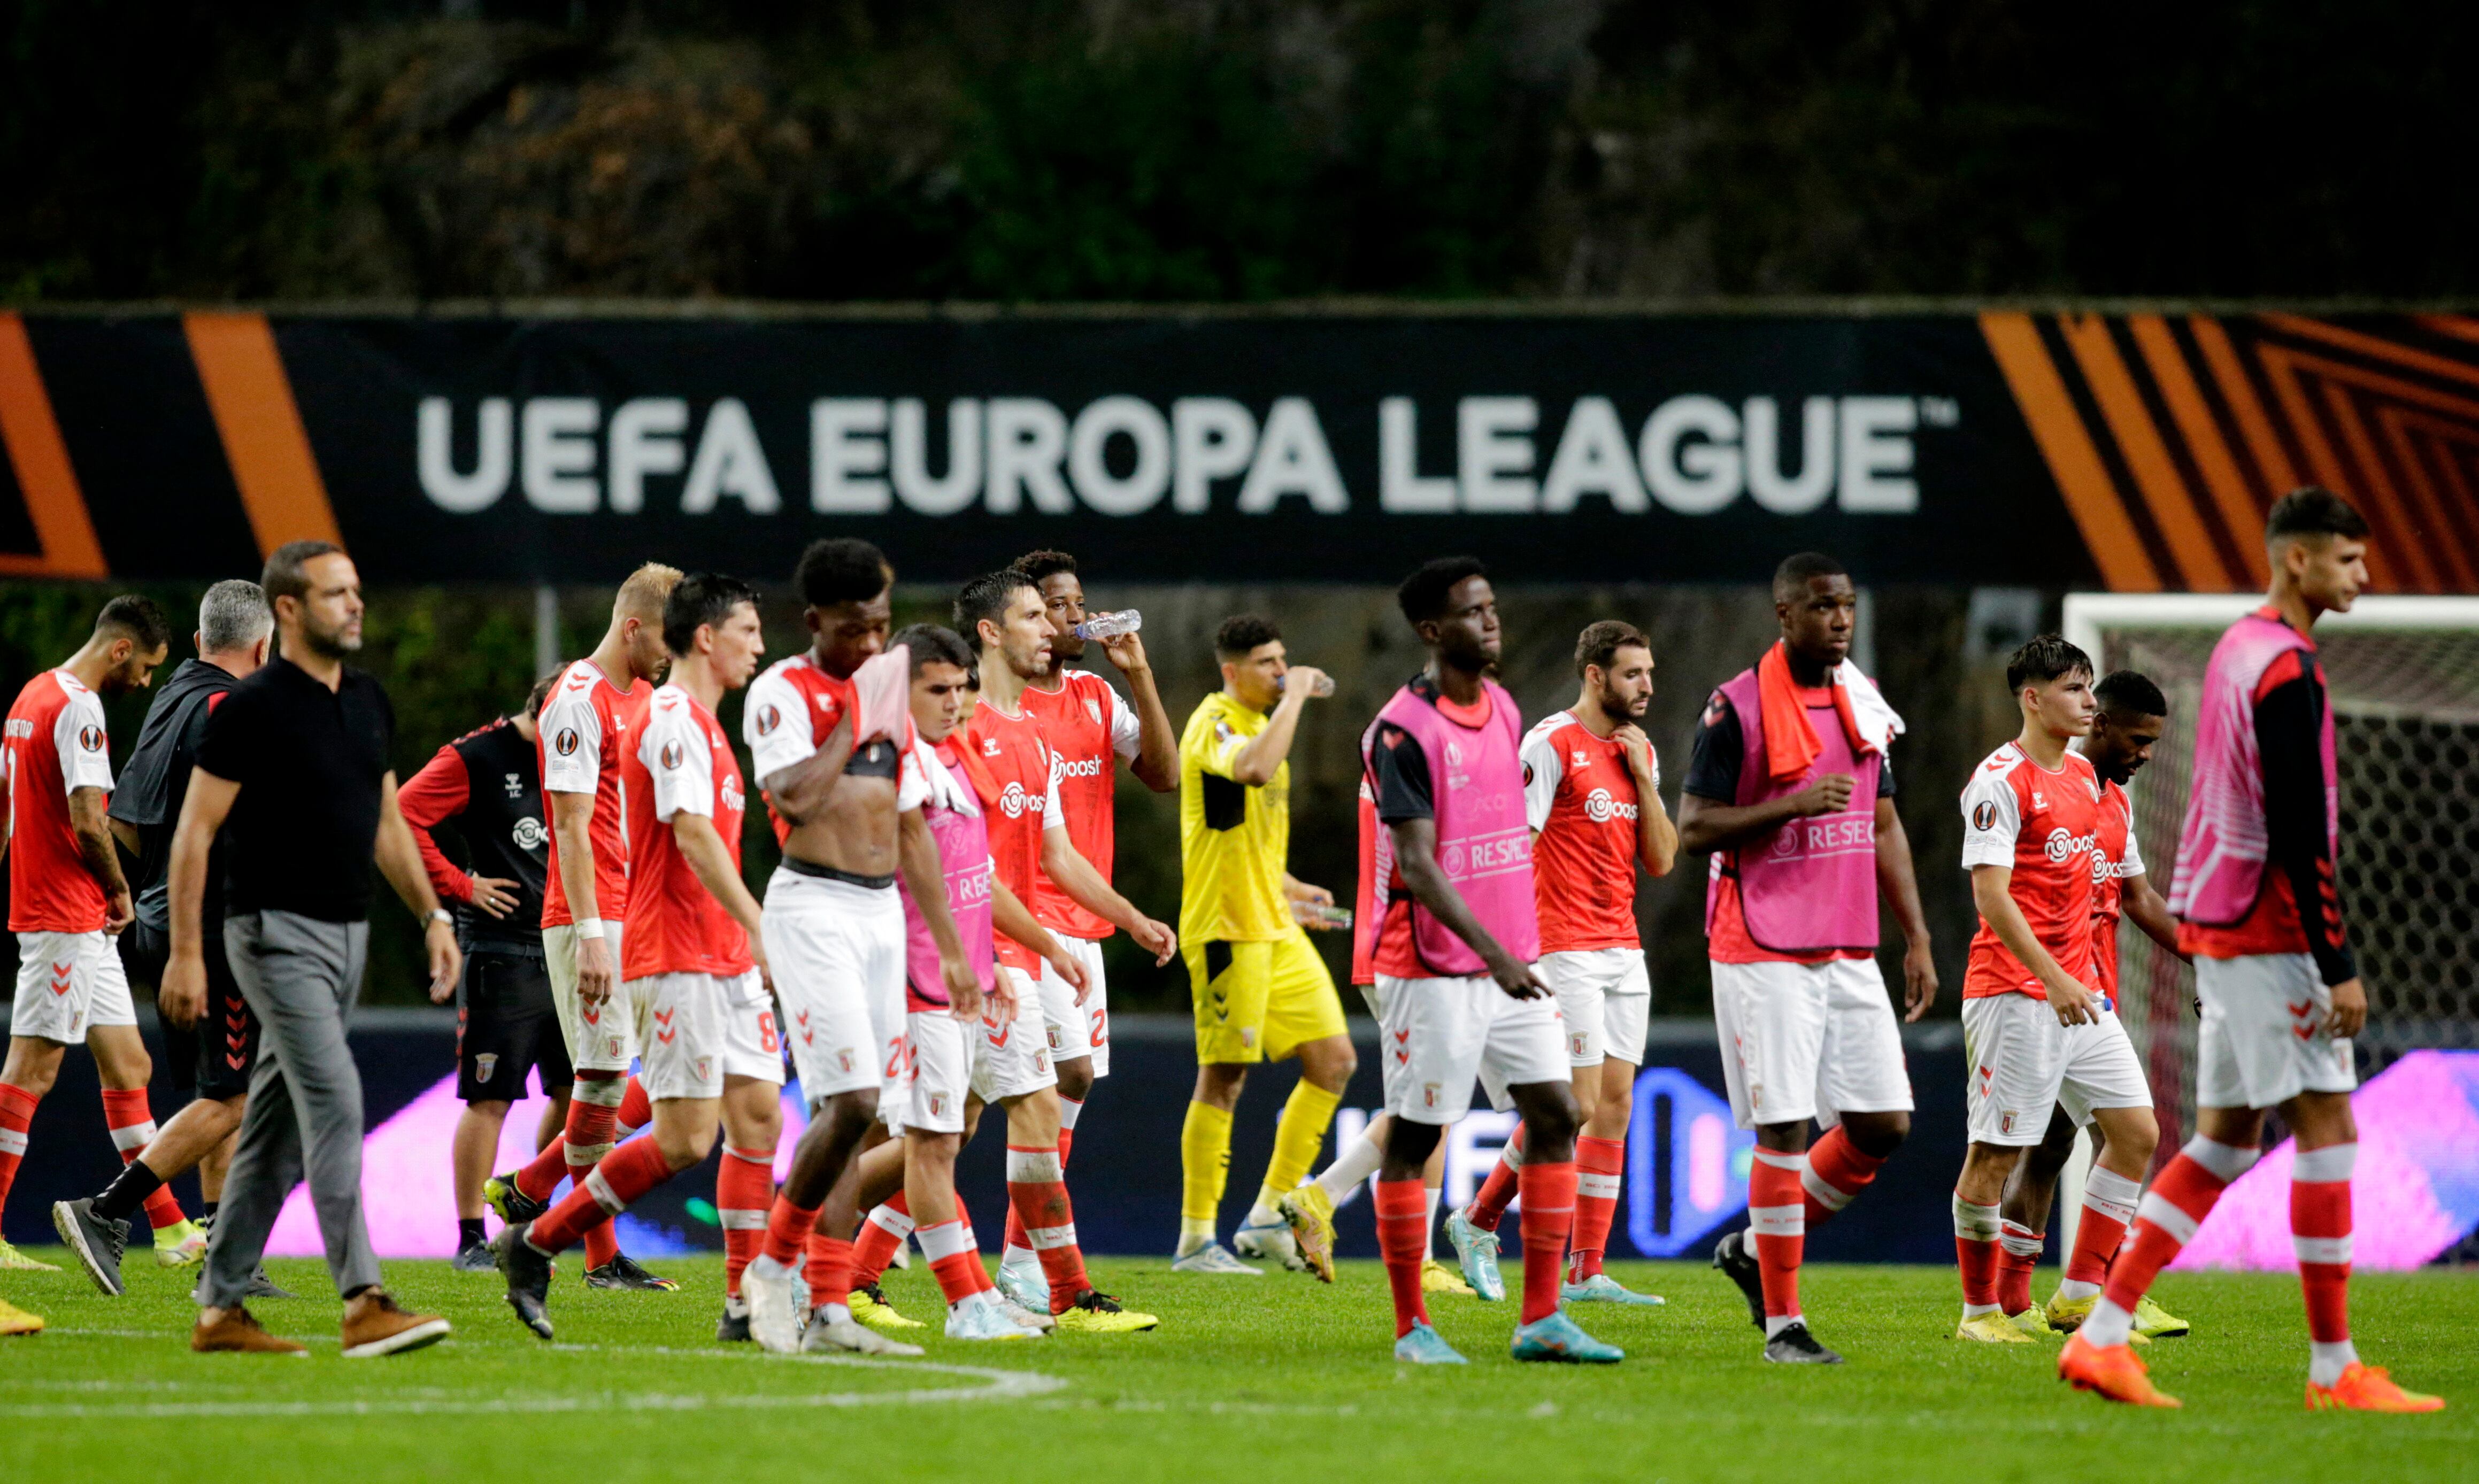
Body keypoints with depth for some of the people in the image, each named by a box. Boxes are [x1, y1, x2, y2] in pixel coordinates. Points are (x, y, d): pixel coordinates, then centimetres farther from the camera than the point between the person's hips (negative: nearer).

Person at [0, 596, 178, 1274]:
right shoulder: (78, 708, -15)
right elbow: (87, 820, -22)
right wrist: (120, 890, -7)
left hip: (85, 925, 10)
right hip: (66, 918, -10)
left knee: (129, 1067, 10)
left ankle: (169, 1229, 13)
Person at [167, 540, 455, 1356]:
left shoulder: (368, 702, 11)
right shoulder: (253, 708, -12)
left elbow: (386, 823, 21)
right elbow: (194, 833, -10)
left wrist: (433, 917, 13)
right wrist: (185, 952, -14)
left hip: (346, 935, 8)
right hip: (278, 933, -8)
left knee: (276, 1130, 9)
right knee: (335, 1105, -17)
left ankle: (222, 1305, 14)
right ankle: (363, 1303, -21)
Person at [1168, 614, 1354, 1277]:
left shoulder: (1258, 724, 18)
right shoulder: (1214, 725, -12)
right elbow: (1255, 769, -37)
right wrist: (1294, 696, -26)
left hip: (1275, 928, 9)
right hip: (1228, 928, -9)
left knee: (1334, 1061, 6)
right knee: (1224, 1075, -6)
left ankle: (1272, 1210, 13)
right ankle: (1196, 1239, -1)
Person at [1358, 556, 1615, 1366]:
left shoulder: (1503, 709, 10)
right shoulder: (1403, 732, -15)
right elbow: (1417, 865, -22)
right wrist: (1493, 954, -31)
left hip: (1511, 959, 8)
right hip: (1433, 967, -8)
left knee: (1554, 1115, 2)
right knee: (1414, 1138, 0)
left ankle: (1542, 1318, 6)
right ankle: (1411, 1326, 8)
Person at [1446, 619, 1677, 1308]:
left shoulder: (1639, 752, 13)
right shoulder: (1552, 744, -9)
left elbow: (1661, 859, 10)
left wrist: (1643, 779, -1)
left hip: (1623, 953, 7)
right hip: (1565, 952, -7)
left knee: (1615, 1106, 2)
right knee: (1575, 1105, -10)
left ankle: (1586, 1273, 4)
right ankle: (1478, 1220, 10)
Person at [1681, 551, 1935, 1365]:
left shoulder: (1866, 705, 12)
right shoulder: (1736, 708, -8)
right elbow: (1693, 829, -10)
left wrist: (1917, 940, 13)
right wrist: (1793, 806, -21)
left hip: (1849, 953, 6)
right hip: (1764, 954, -6)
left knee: (1882, 1128, 2)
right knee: (1785, 1131, -8)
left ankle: (1756, 1250, 21)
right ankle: (1783, 1323, -1)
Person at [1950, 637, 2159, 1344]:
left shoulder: (2083, 775, 15)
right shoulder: (1999, 782, -12)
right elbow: (1991, 895, -18)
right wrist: (2053, 978, -25)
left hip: (2077, 988, 8)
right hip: (2013, 989, -8)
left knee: (2137, 1131, 3)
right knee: (1994, 1153, -3)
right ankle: (1980, 1310, 7)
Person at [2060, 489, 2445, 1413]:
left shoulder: (2238, 649, 15)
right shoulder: (2288, 669, -16)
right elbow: (2299, 833, -20)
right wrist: (2338, 969, -19)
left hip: (2217, 919, 10)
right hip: (2269, 930, -10)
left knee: (2225, 1139, 11)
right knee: (2327, 1125, -5)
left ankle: (2101, 1336, 7)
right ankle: (2334, 1370, -4)